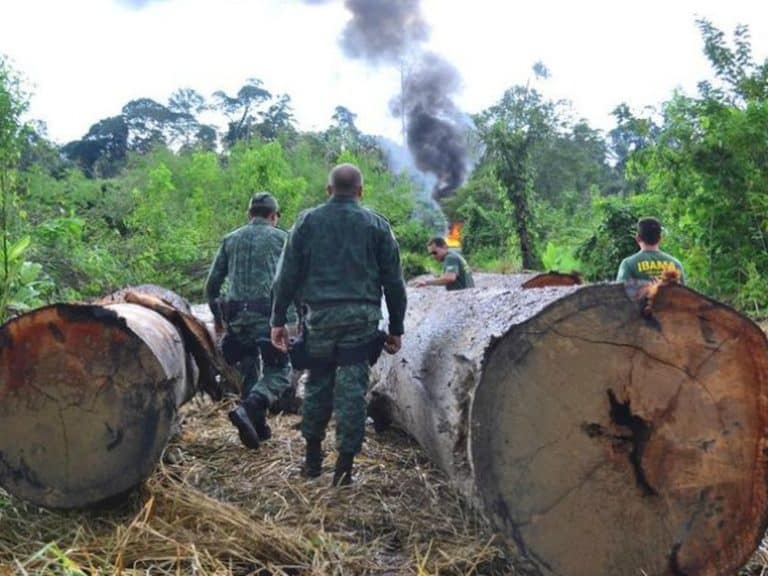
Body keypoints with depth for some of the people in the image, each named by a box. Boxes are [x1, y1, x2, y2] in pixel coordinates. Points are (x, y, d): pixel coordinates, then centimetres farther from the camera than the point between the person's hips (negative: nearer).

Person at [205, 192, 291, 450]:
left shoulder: (230, 239, 16)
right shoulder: (281, 238, 7)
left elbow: (211, 285, 15)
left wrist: (217, 316, 26)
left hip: (236, 316, 4)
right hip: (269, 314, -4)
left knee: (249, 371, 18)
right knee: (278, 372, 3)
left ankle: (258, 425, 16)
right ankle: (247, 410, -19)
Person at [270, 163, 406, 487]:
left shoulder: (307, 221, 7)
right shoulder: (377, 225, 7)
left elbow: (288, 274, 4)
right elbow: (393, 281, 7)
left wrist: (278, 319, 8)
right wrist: (396, 327, 13)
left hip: (320, 315, 1)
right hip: (362, 317, -1)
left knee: (317, 383, 15)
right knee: (352, 388, 3)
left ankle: (313, 457, 25)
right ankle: (344, 464, 6)